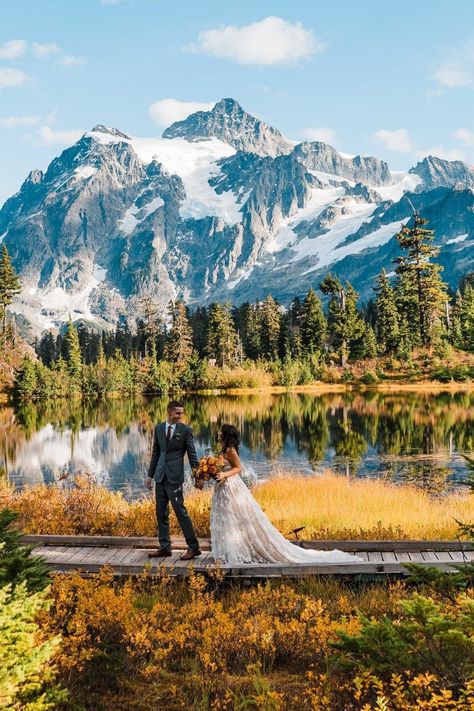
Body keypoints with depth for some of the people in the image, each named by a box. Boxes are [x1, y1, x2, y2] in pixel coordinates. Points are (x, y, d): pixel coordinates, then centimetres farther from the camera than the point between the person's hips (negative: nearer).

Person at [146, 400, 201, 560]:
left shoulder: (185, 430, -3)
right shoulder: (158, 428, 9)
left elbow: (192, 454, -3)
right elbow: (155, 453, 15)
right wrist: (150, 475, 15)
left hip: (174, 476, -5)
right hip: (160, 475, 5)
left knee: (180, 510, -7)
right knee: (161, 512, 9)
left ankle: (194, 547, 0)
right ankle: (164, 547, 19)